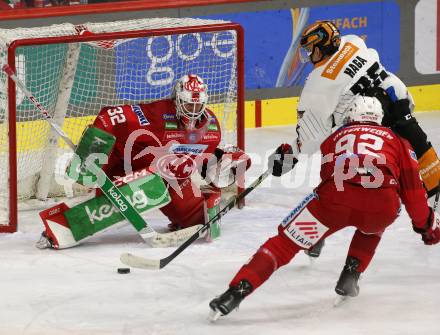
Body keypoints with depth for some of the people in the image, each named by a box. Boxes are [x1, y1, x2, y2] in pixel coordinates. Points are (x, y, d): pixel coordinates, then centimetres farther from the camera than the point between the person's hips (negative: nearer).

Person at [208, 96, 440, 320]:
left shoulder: (335, 137, 34)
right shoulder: (395, 140, 31)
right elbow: (412, 185, 23)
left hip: (335, 199, 0)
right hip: (382, 206, 0)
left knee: (286, 242, 4)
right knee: (372, 225, 37)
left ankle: (236, 291, -12)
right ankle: (351, 275, 22)